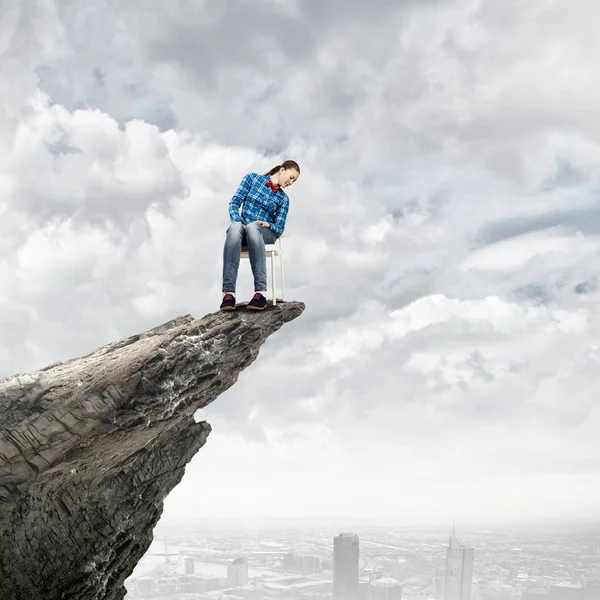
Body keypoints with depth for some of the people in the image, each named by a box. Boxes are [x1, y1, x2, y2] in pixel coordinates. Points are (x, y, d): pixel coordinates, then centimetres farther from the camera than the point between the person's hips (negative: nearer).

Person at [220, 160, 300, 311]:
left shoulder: (283, 199, 14)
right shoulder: (252, 178, 11)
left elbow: (279, 229, 8)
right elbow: (234, 203, 4)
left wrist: (267, 224, -13)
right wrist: (238, 221, -14)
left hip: (265, 233, 0)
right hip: (242, 229, 0)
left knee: (252, 227, -38)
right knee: (235, 227, -39)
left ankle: (261, 292, -49)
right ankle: (228, 292, -49)